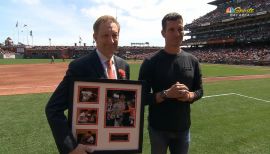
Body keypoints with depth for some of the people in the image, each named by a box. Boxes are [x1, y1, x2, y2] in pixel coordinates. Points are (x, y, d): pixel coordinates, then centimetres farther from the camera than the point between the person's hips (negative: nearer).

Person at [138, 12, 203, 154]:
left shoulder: (192, 61, 1)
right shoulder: (151, 62, -12)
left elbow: (199, 90, 9)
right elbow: (142, 97, -12)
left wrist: (189, 95, -13)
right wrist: (166, 94, -26)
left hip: (183, 128, 4)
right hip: (158, 128, -3)